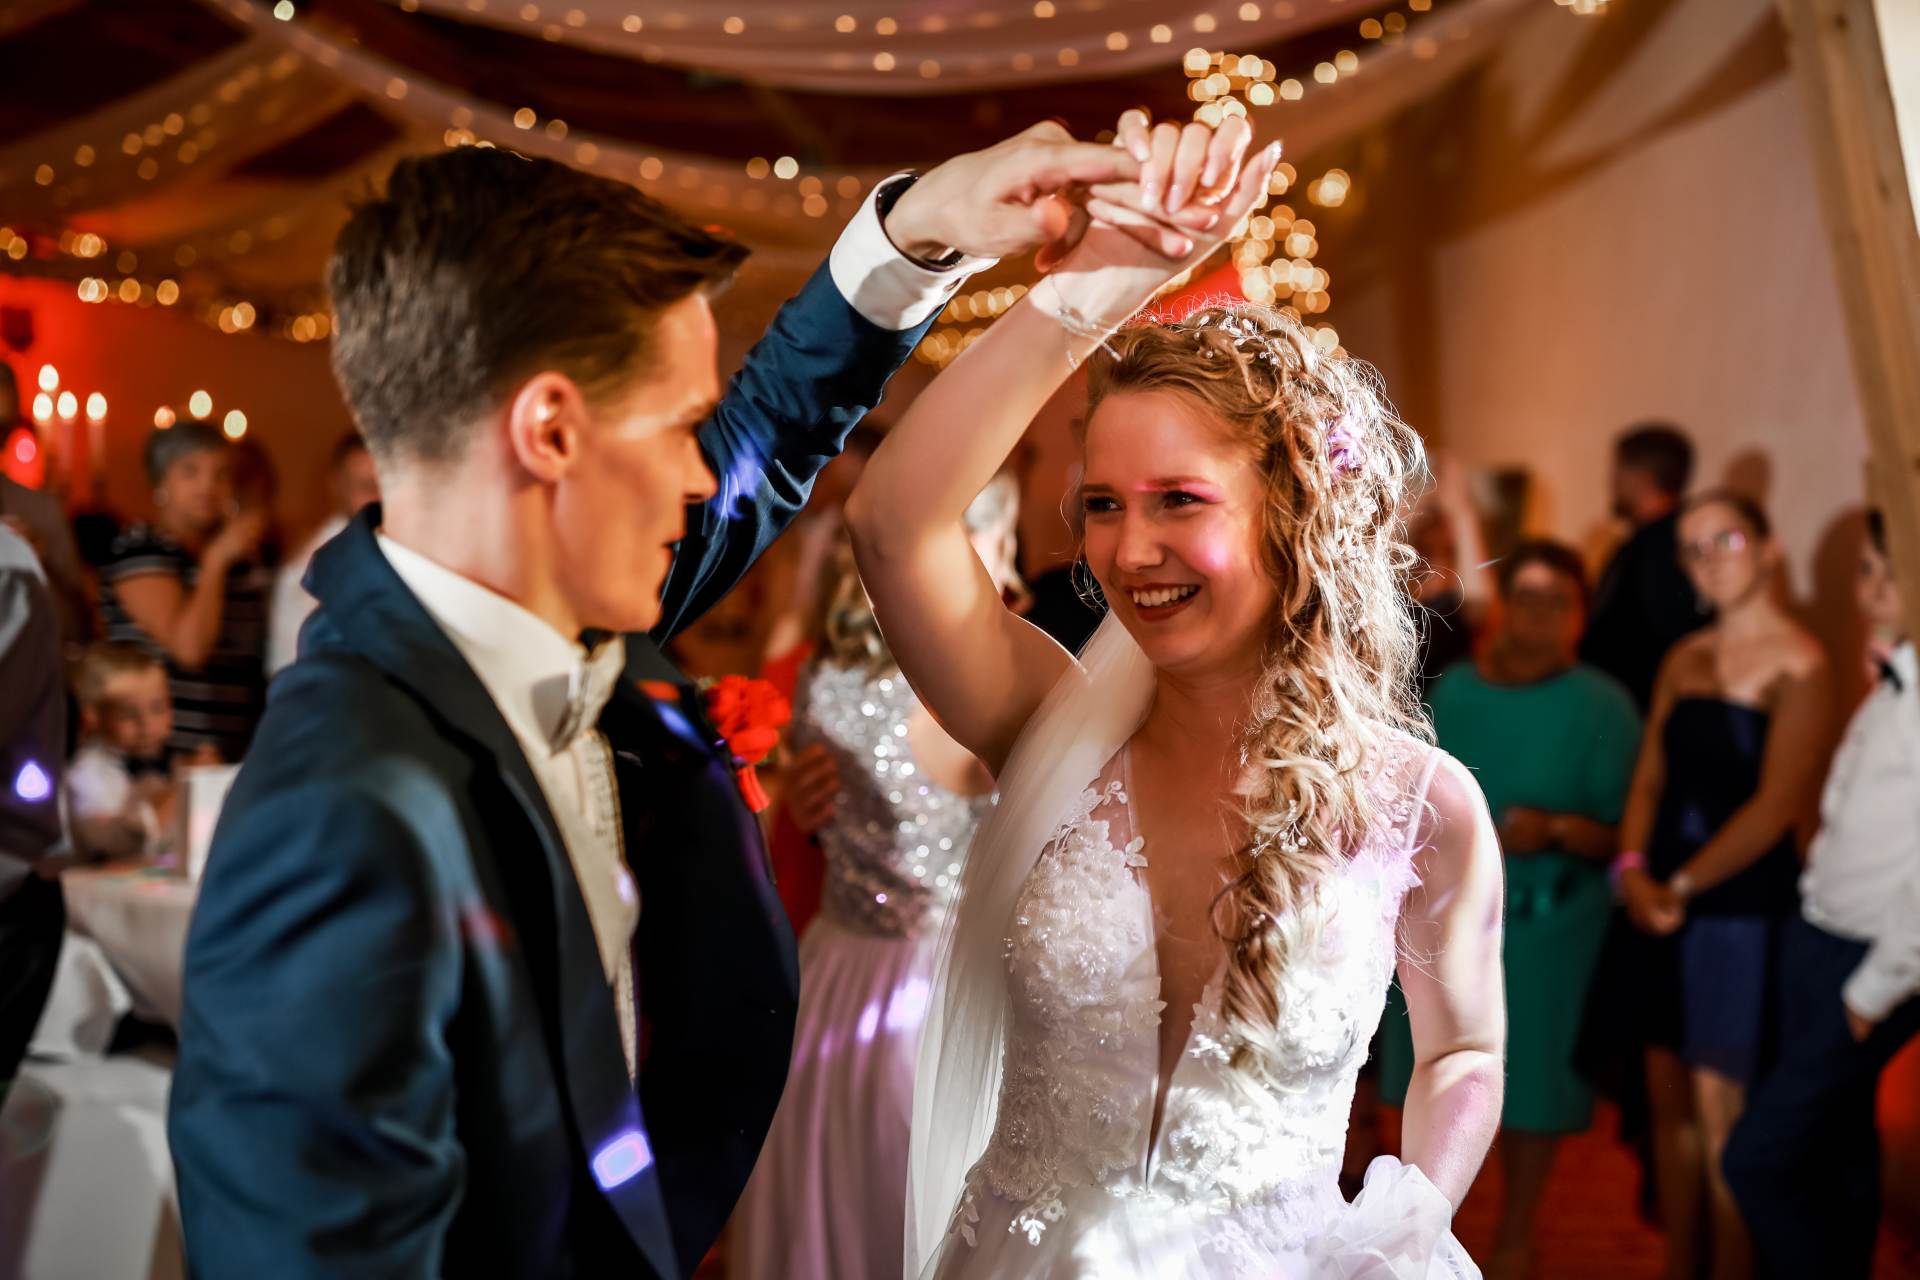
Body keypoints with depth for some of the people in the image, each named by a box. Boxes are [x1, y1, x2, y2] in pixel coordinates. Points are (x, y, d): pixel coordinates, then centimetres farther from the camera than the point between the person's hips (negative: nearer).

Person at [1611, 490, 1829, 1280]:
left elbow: (1779, 803, -15)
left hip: (1743, 906, -6)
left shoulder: (1796, 664, -8)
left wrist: (1684, 885, -17)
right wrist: (1632, 868, -7)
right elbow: (1650, 778, 10)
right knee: (1670, 1102, 11)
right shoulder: (1683, 661, 13)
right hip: (1663, 907, 6)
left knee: (1719, 1113, -4)